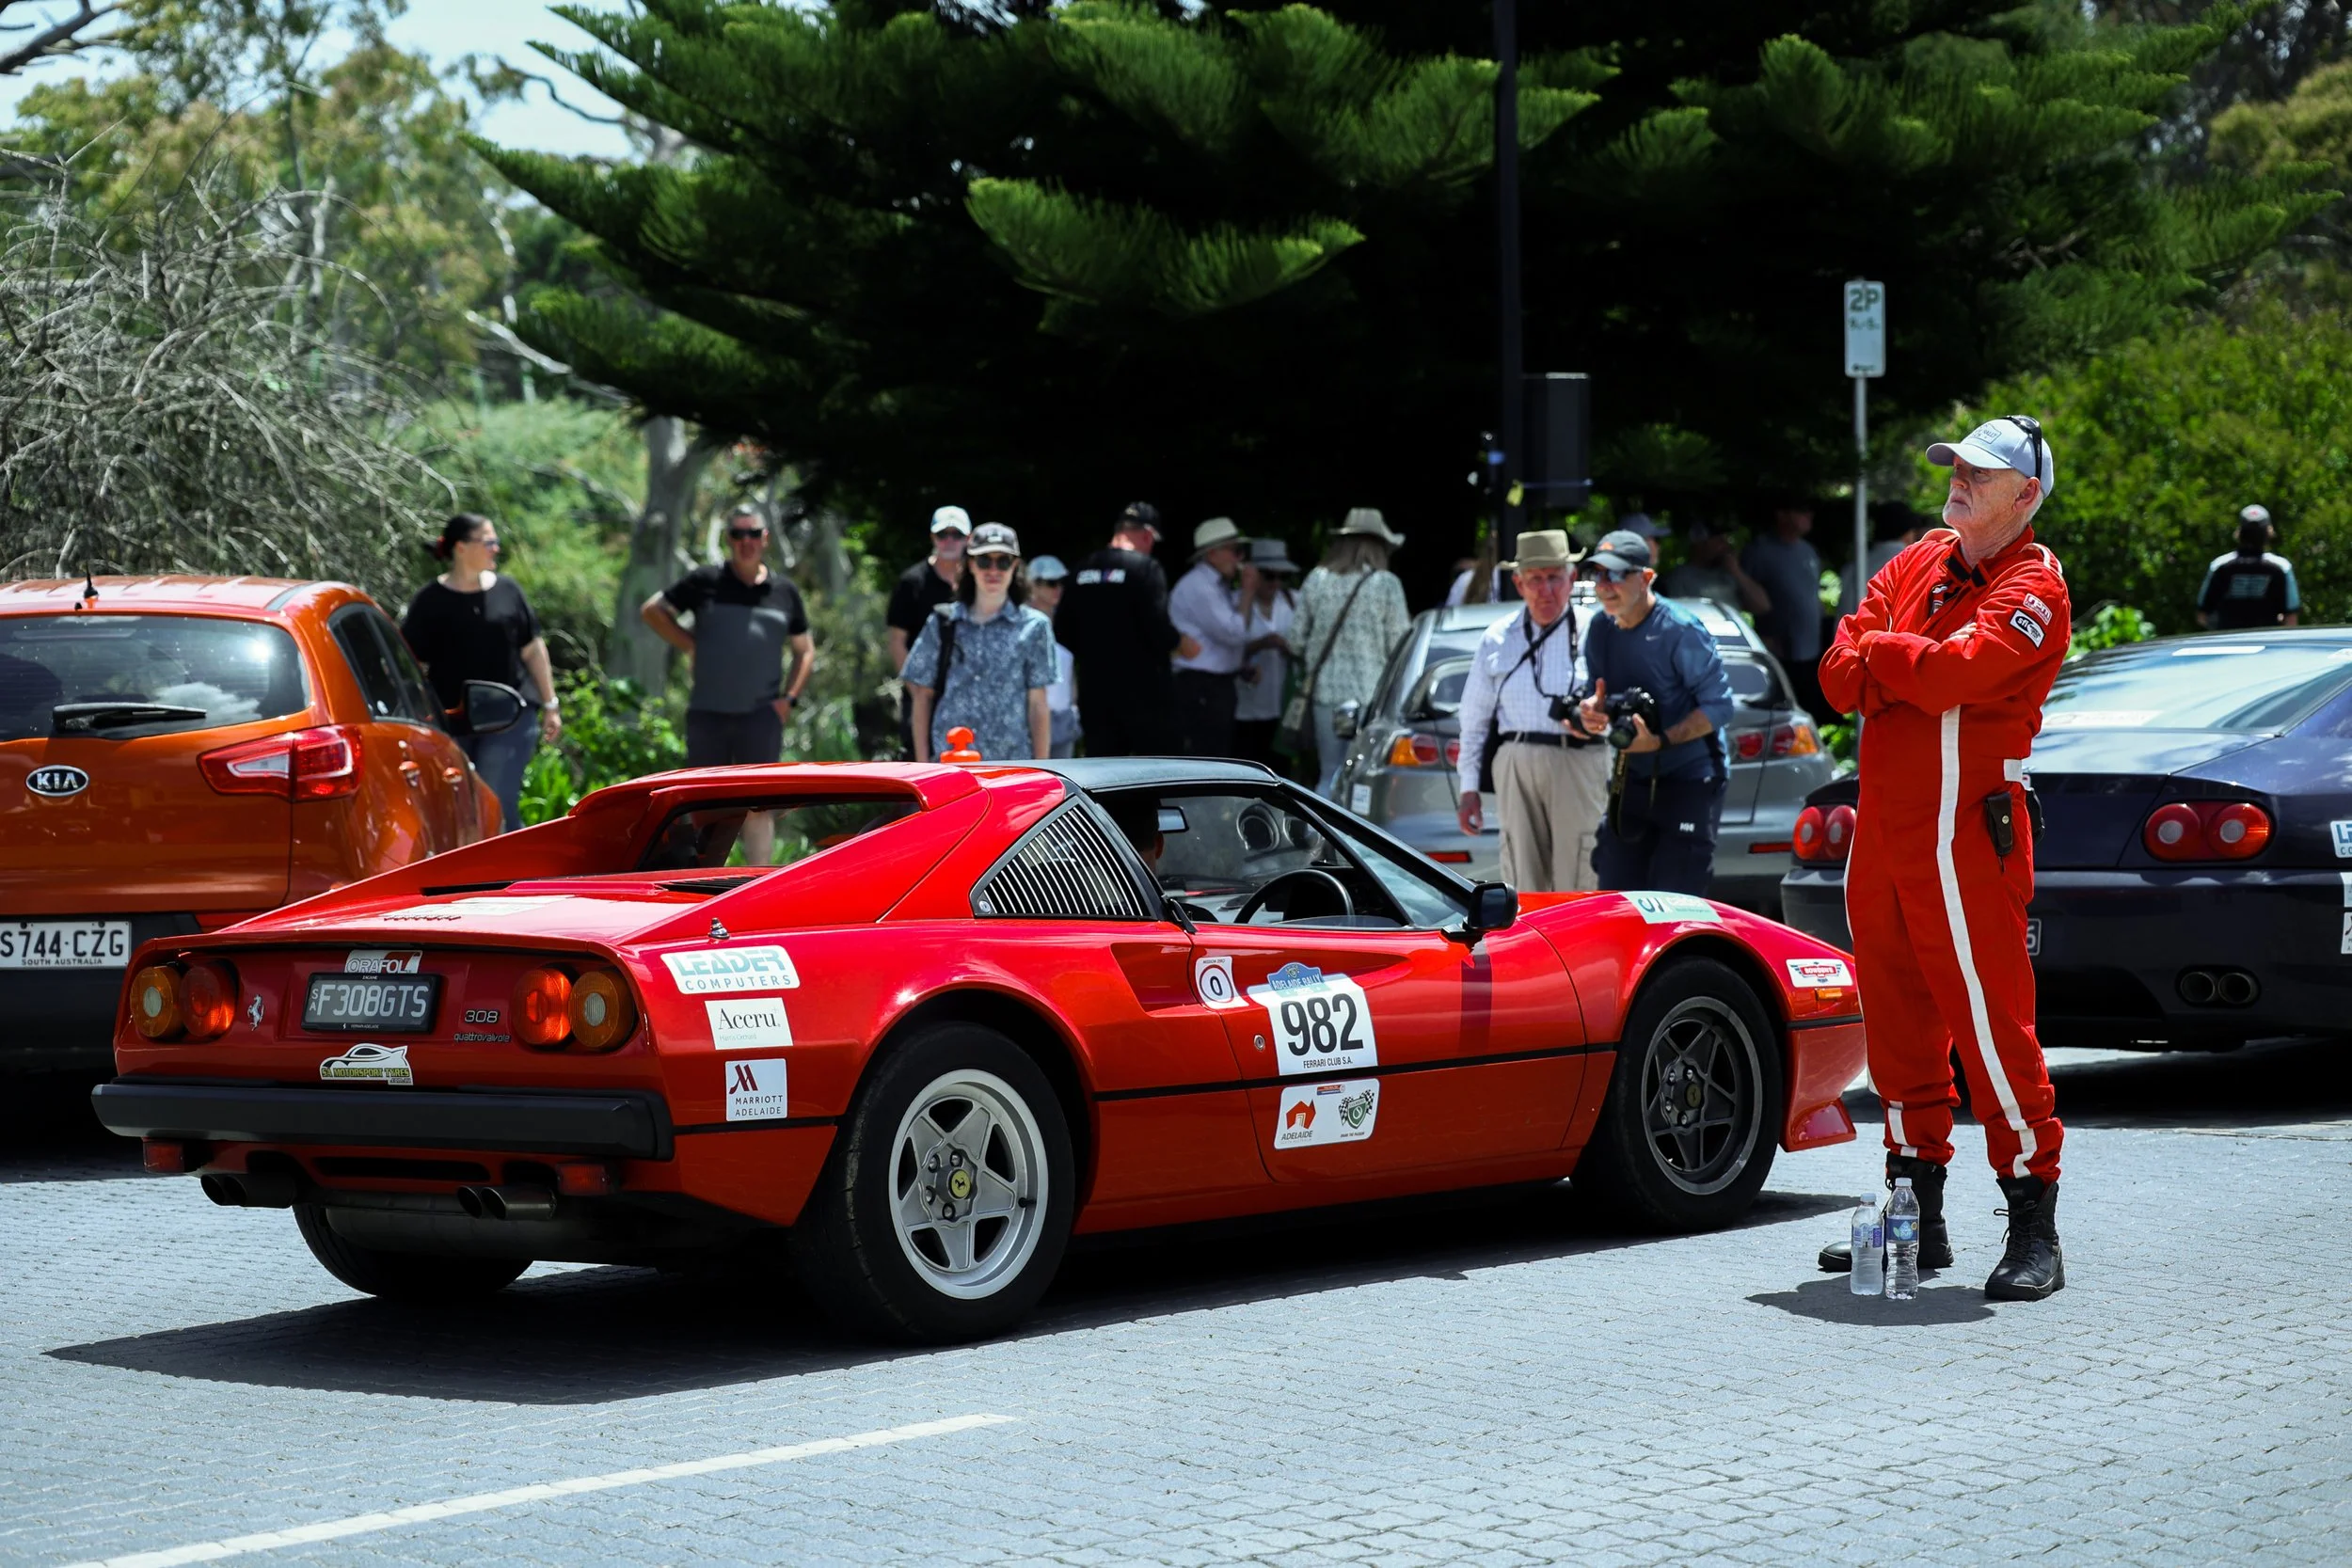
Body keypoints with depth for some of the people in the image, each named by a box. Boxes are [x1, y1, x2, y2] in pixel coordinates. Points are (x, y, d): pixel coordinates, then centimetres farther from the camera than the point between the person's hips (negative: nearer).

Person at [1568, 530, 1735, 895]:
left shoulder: (1680, 630, -15)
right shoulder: (1601, 629, 5)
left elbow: (1719, 705, -15)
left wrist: (1661, 741, -26)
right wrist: (1590, 711, -13)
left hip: (1689, 783, -7)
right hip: (1629, 780, 7)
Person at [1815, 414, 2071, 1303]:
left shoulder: (2031, 588, -5)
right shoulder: (1921, 563, 17)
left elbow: (1952, 672, -21)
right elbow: (1839, 675, 10)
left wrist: (1877, 649, -3)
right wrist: (1909, 670, -10)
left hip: (1964, 834, -7)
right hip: (1882, 826, 7)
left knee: (1991, 1027, -8)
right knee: (1899, 1025, 11)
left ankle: (2033, 1232, -4)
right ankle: (1917, 1215, 19)